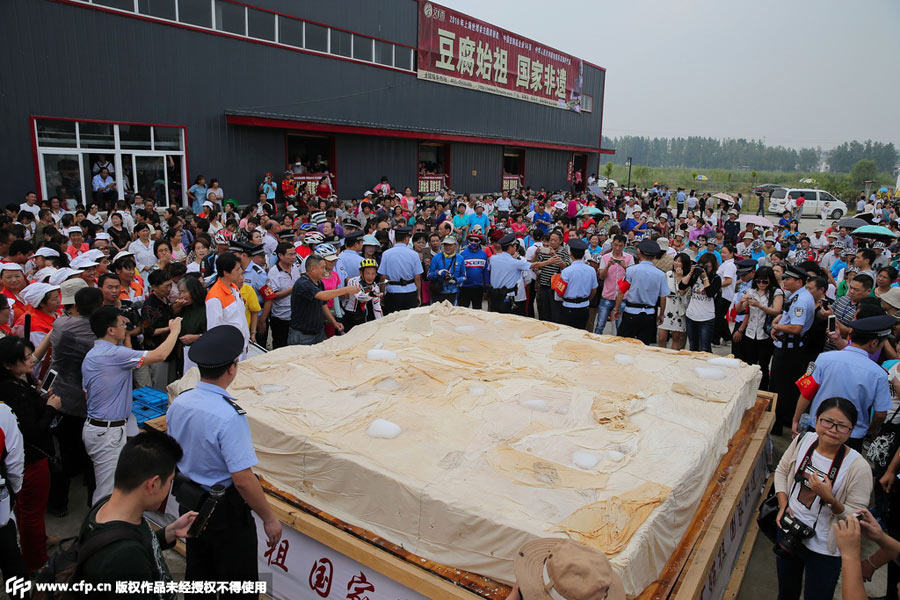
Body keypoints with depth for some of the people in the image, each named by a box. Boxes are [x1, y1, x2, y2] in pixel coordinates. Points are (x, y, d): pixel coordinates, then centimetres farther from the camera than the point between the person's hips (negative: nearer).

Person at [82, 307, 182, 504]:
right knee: (108, 492, 0)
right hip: (108, 432, -10)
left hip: (93, 426, 10)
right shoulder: (114, 354, -22)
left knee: (104, 487, 21)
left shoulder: (90, 356, 10)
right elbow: (159, 355, -24)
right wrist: (175, 331, -8)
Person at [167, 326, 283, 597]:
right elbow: (243, 480, -28)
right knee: (238, 583, 12)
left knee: (198, 576, 26)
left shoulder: (178, 403, -7)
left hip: (188, 503, 7)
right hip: (224, 512, -7)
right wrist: (269, 518, -15)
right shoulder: (229, 415, -30)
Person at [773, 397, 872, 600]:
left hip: (823, 551, -4)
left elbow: (856, 518, -16)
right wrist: (783, 504, -6)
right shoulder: (803, 441, -11)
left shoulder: (858, 468, -23)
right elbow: (781, 471, 5)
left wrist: (829, 499, -33)